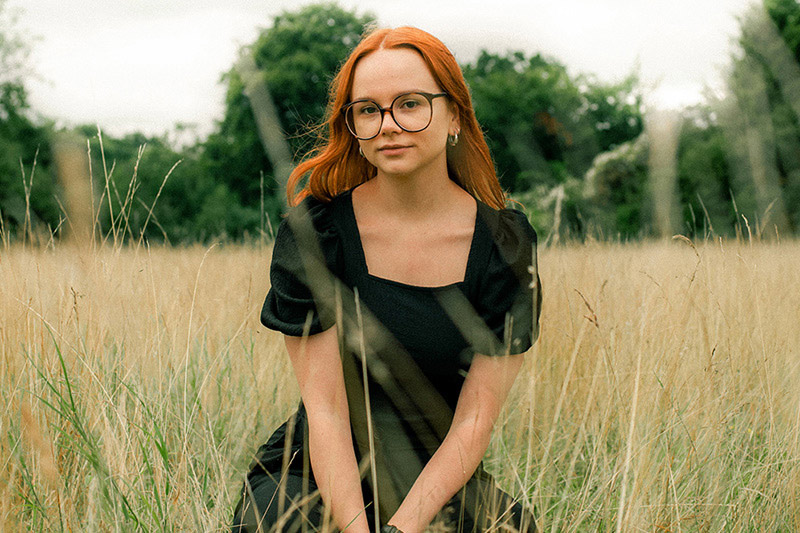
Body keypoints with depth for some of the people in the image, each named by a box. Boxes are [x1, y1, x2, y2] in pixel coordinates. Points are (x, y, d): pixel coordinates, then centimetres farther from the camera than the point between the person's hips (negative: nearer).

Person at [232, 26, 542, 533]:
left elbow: (475, 419, -9)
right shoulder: (312, 233, -10)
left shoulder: (505, 243, -7)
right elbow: (324, 407, -12)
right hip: (315, 475, -1)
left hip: (441, 479, 2)